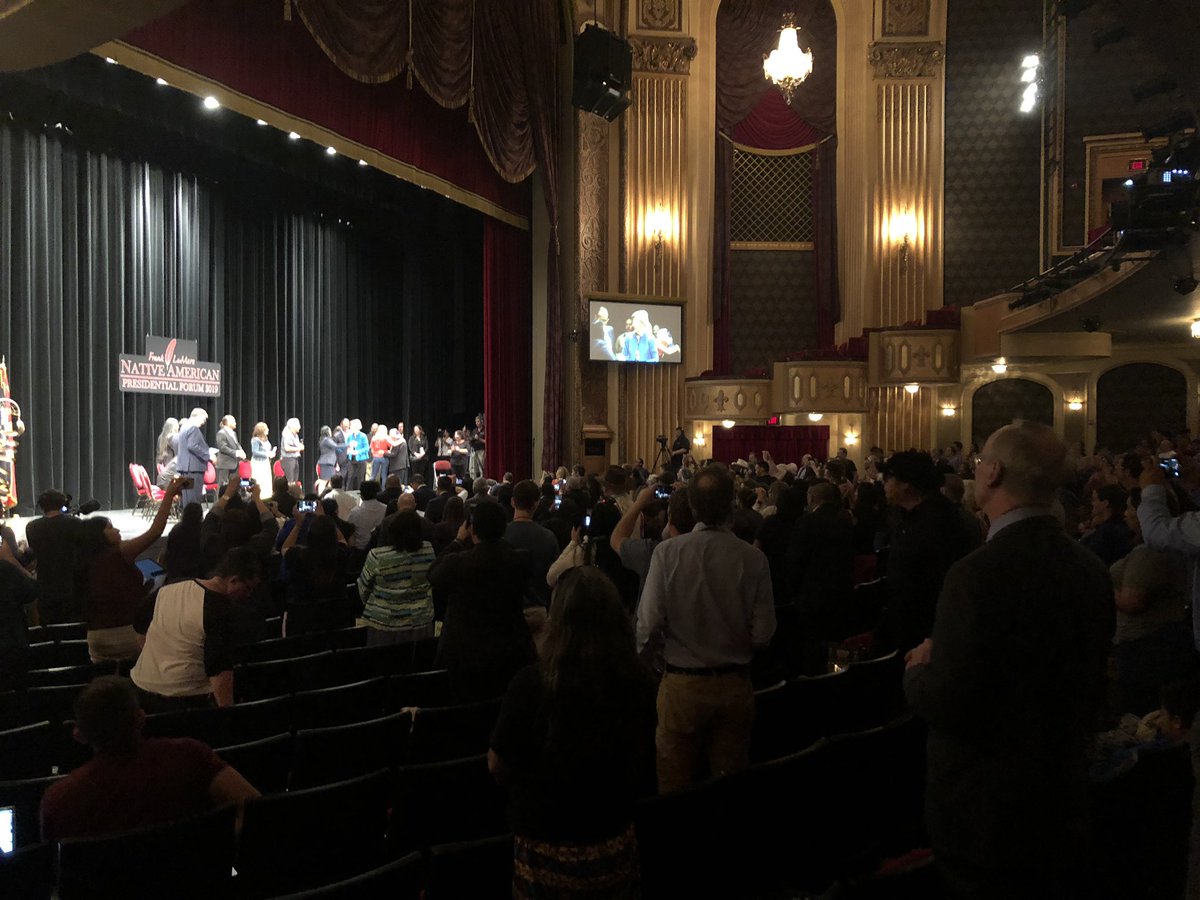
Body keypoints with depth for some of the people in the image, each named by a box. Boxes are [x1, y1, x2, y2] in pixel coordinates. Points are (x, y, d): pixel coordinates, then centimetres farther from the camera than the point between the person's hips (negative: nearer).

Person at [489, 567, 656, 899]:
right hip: (615, 845, 3)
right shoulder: (638, 683, -14)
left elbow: (497, 765, -8)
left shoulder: (532, 683, -24)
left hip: (547, 850, -2)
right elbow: (646, 773, 3)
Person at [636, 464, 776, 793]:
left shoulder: (667, 552, -15)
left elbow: (649, 621, -15)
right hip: (735, 686, 2)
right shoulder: (753, 558, -12)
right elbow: (763, 634, -9)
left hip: (681, 684, -1)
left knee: (676, 782, 14)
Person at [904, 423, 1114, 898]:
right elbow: (1090, 690, 9)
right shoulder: (1091, 570, -3)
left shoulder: (979, 573, -27)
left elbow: (948, 705, -25)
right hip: (1065, 801, 7)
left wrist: (918, 671, -5)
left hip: (985, 809, -7)